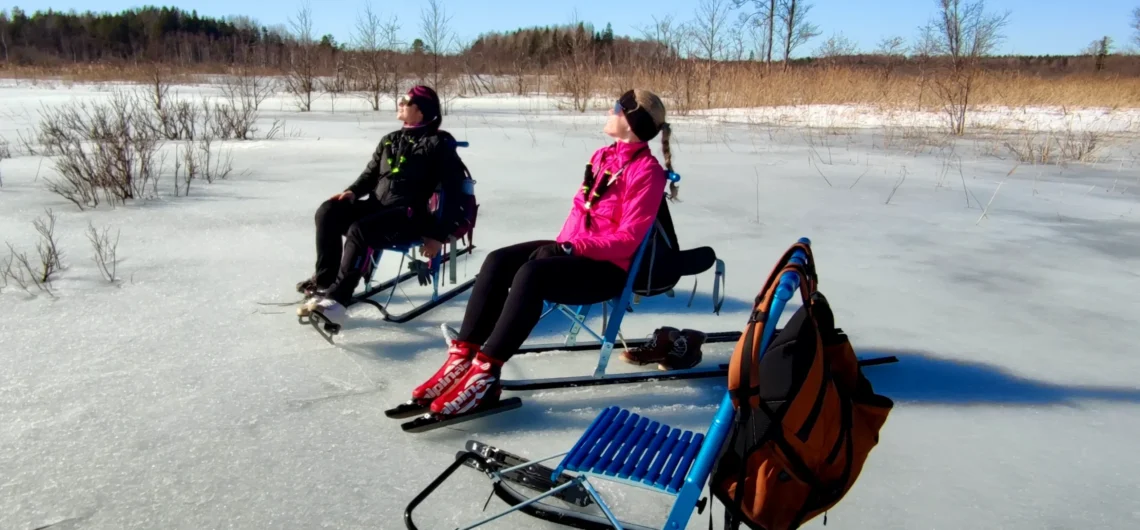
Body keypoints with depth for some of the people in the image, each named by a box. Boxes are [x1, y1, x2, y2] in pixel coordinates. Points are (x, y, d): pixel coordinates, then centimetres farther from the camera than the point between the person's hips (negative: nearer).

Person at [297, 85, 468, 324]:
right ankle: (324, 278, -4)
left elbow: (453, 191, -7)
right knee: (328, 211, -12)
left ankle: (336, 297, -29)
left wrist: (439, 234, -13)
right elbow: (371, 174, 26)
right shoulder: (390, 140, 19)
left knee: (359, 230, -31)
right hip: (377, 206, 7)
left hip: (410, 215, -7)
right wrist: (353, 191, 2)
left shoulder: (439, 143, -2)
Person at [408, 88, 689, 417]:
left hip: (609, 268, -8)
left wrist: (570, 249, -22)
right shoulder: (602, 156, 14)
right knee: (498, 262, -15)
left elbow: (627, 239, -18)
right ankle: (463, 356, -19)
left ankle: (486, 372, -32)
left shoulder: (646, 170, -12)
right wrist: (561, 244, 0)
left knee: (532, 273, -33)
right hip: (573, 250, 8)